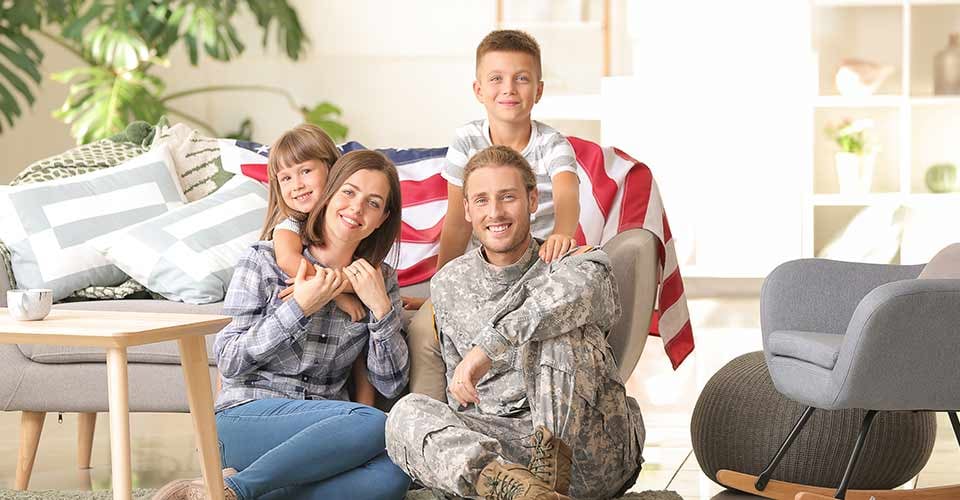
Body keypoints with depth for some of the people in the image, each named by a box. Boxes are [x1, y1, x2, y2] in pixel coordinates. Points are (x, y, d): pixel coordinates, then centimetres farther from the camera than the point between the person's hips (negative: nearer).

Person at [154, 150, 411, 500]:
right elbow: (228, 361, -5)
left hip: (323, 434, 4)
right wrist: (298, 308, -11)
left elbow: (391, 385, 6)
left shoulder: (381, 280, 12)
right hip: (246, 418, -4)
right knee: (372, 425, -33)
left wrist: (381, 308, -6)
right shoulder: (265, 261, 2)